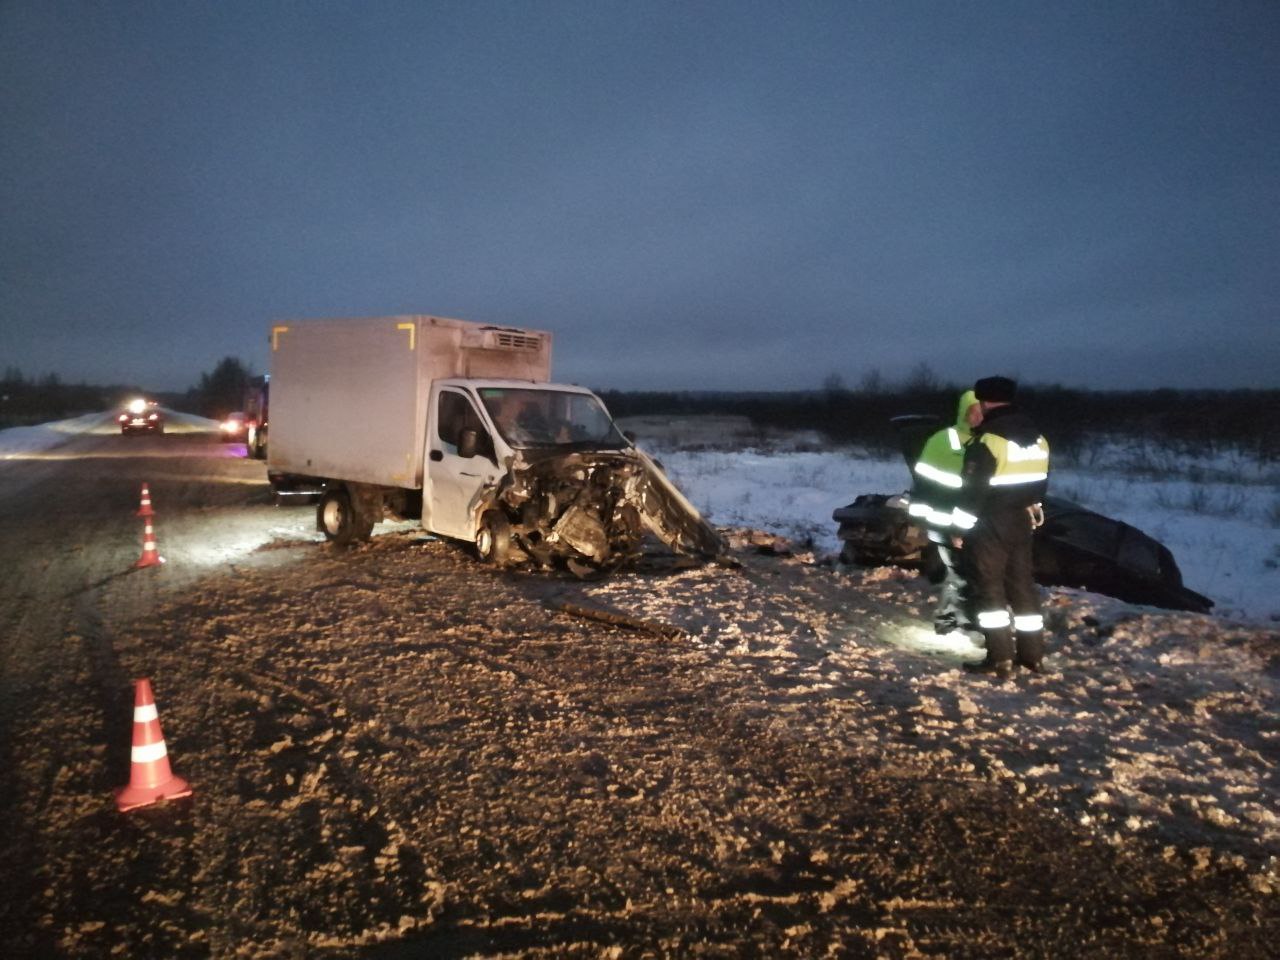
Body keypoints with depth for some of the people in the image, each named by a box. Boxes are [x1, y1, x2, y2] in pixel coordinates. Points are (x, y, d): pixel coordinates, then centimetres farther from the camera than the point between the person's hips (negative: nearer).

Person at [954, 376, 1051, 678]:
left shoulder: (988, 439, -18)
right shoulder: (1037, 436, 10)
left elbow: (973, 489, -18)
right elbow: (1039, 481, 18)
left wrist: (961, 526, -12)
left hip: (990, 525, -8)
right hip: (1021, 522, 8)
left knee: (989, 586, -2)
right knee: (1022, 583, 13)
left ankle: (1000, 659, -3)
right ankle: (1032, 655, 19)